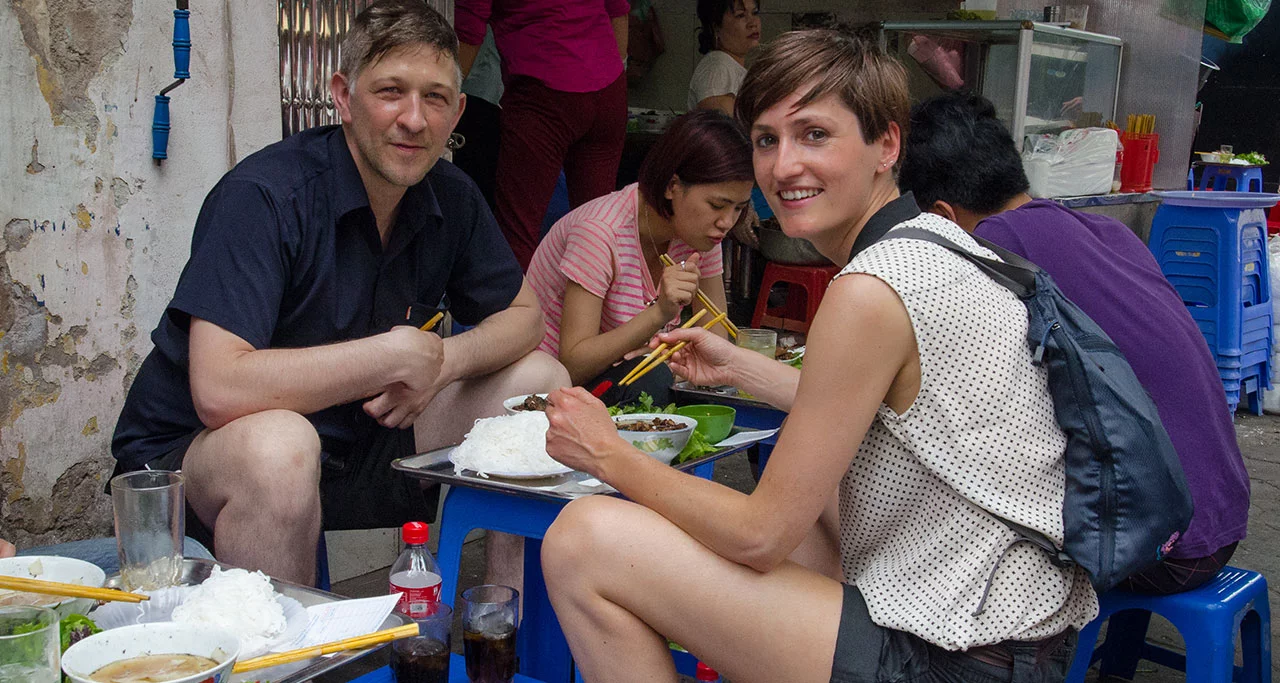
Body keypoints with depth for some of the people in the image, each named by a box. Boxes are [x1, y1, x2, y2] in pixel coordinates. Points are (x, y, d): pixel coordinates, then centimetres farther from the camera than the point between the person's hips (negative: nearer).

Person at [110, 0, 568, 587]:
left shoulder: (448, 198, -2)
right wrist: (399, 355, -27)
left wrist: (442, 363, -13)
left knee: (542, 382, 2)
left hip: (355, 440, 7)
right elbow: (219, 389, -34)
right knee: (278, 445, -41)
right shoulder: (261, 196, -24)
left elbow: (522, 313, 11)